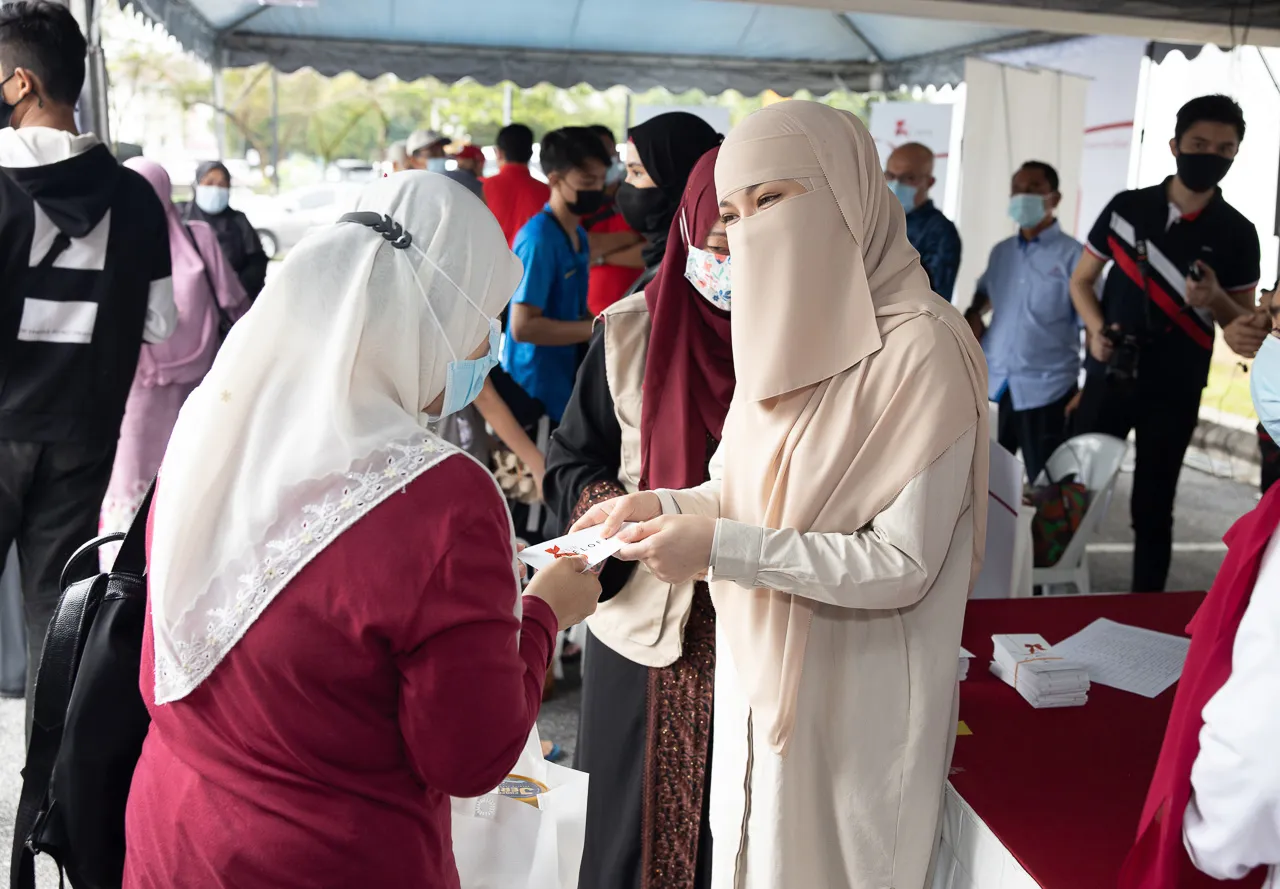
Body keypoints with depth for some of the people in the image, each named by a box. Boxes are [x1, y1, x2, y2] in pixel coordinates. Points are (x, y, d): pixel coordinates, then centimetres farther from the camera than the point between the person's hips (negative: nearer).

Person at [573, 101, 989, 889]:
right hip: (761, 673, 7)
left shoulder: (922, 351, -20)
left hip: (855, 700, -7)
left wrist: (720, 547, -26)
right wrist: (667, 508, -5)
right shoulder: (786, 332, 5)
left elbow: (902, 564, -22)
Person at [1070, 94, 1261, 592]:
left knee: (1152, 508, 7)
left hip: (1175, 392, -1)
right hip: (1108, 378, 1)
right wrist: (1095, 327, -10)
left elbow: (1245, 325, 4)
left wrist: (1216, 301, -19)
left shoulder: (1237, 234, -2)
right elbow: (1082, 280, 9)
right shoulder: (1126, 208, 0)